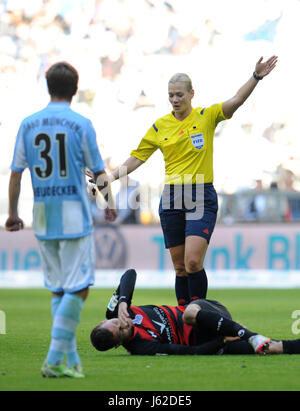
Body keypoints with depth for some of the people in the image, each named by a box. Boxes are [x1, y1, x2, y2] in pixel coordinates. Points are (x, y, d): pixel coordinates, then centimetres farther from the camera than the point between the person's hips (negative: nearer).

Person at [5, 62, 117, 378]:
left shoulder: (28, 125, 4)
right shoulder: (81, 125, -6)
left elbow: (16, 173, 5)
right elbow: (98, 171, 1)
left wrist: (13, 214, 14)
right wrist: (110, 204, 17)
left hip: (42, 218, 5)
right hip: (74, 215, -5)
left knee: (58, 289, 12)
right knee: (78, 289, -2)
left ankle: (71, 359, 12)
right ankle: (54, 358, -10)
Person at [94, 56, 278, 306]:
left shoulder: (207, 117, 1)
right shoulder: (160, 126, 8)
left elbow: (237, 100, -12)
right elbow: (137, 157, 13)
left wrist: (256, 77, -26)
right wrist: (114, 176, 0)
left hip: (202, 197, -3)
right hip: (172, 199, 3)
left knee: (193, 262, -17)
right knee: (180, 267, 4)